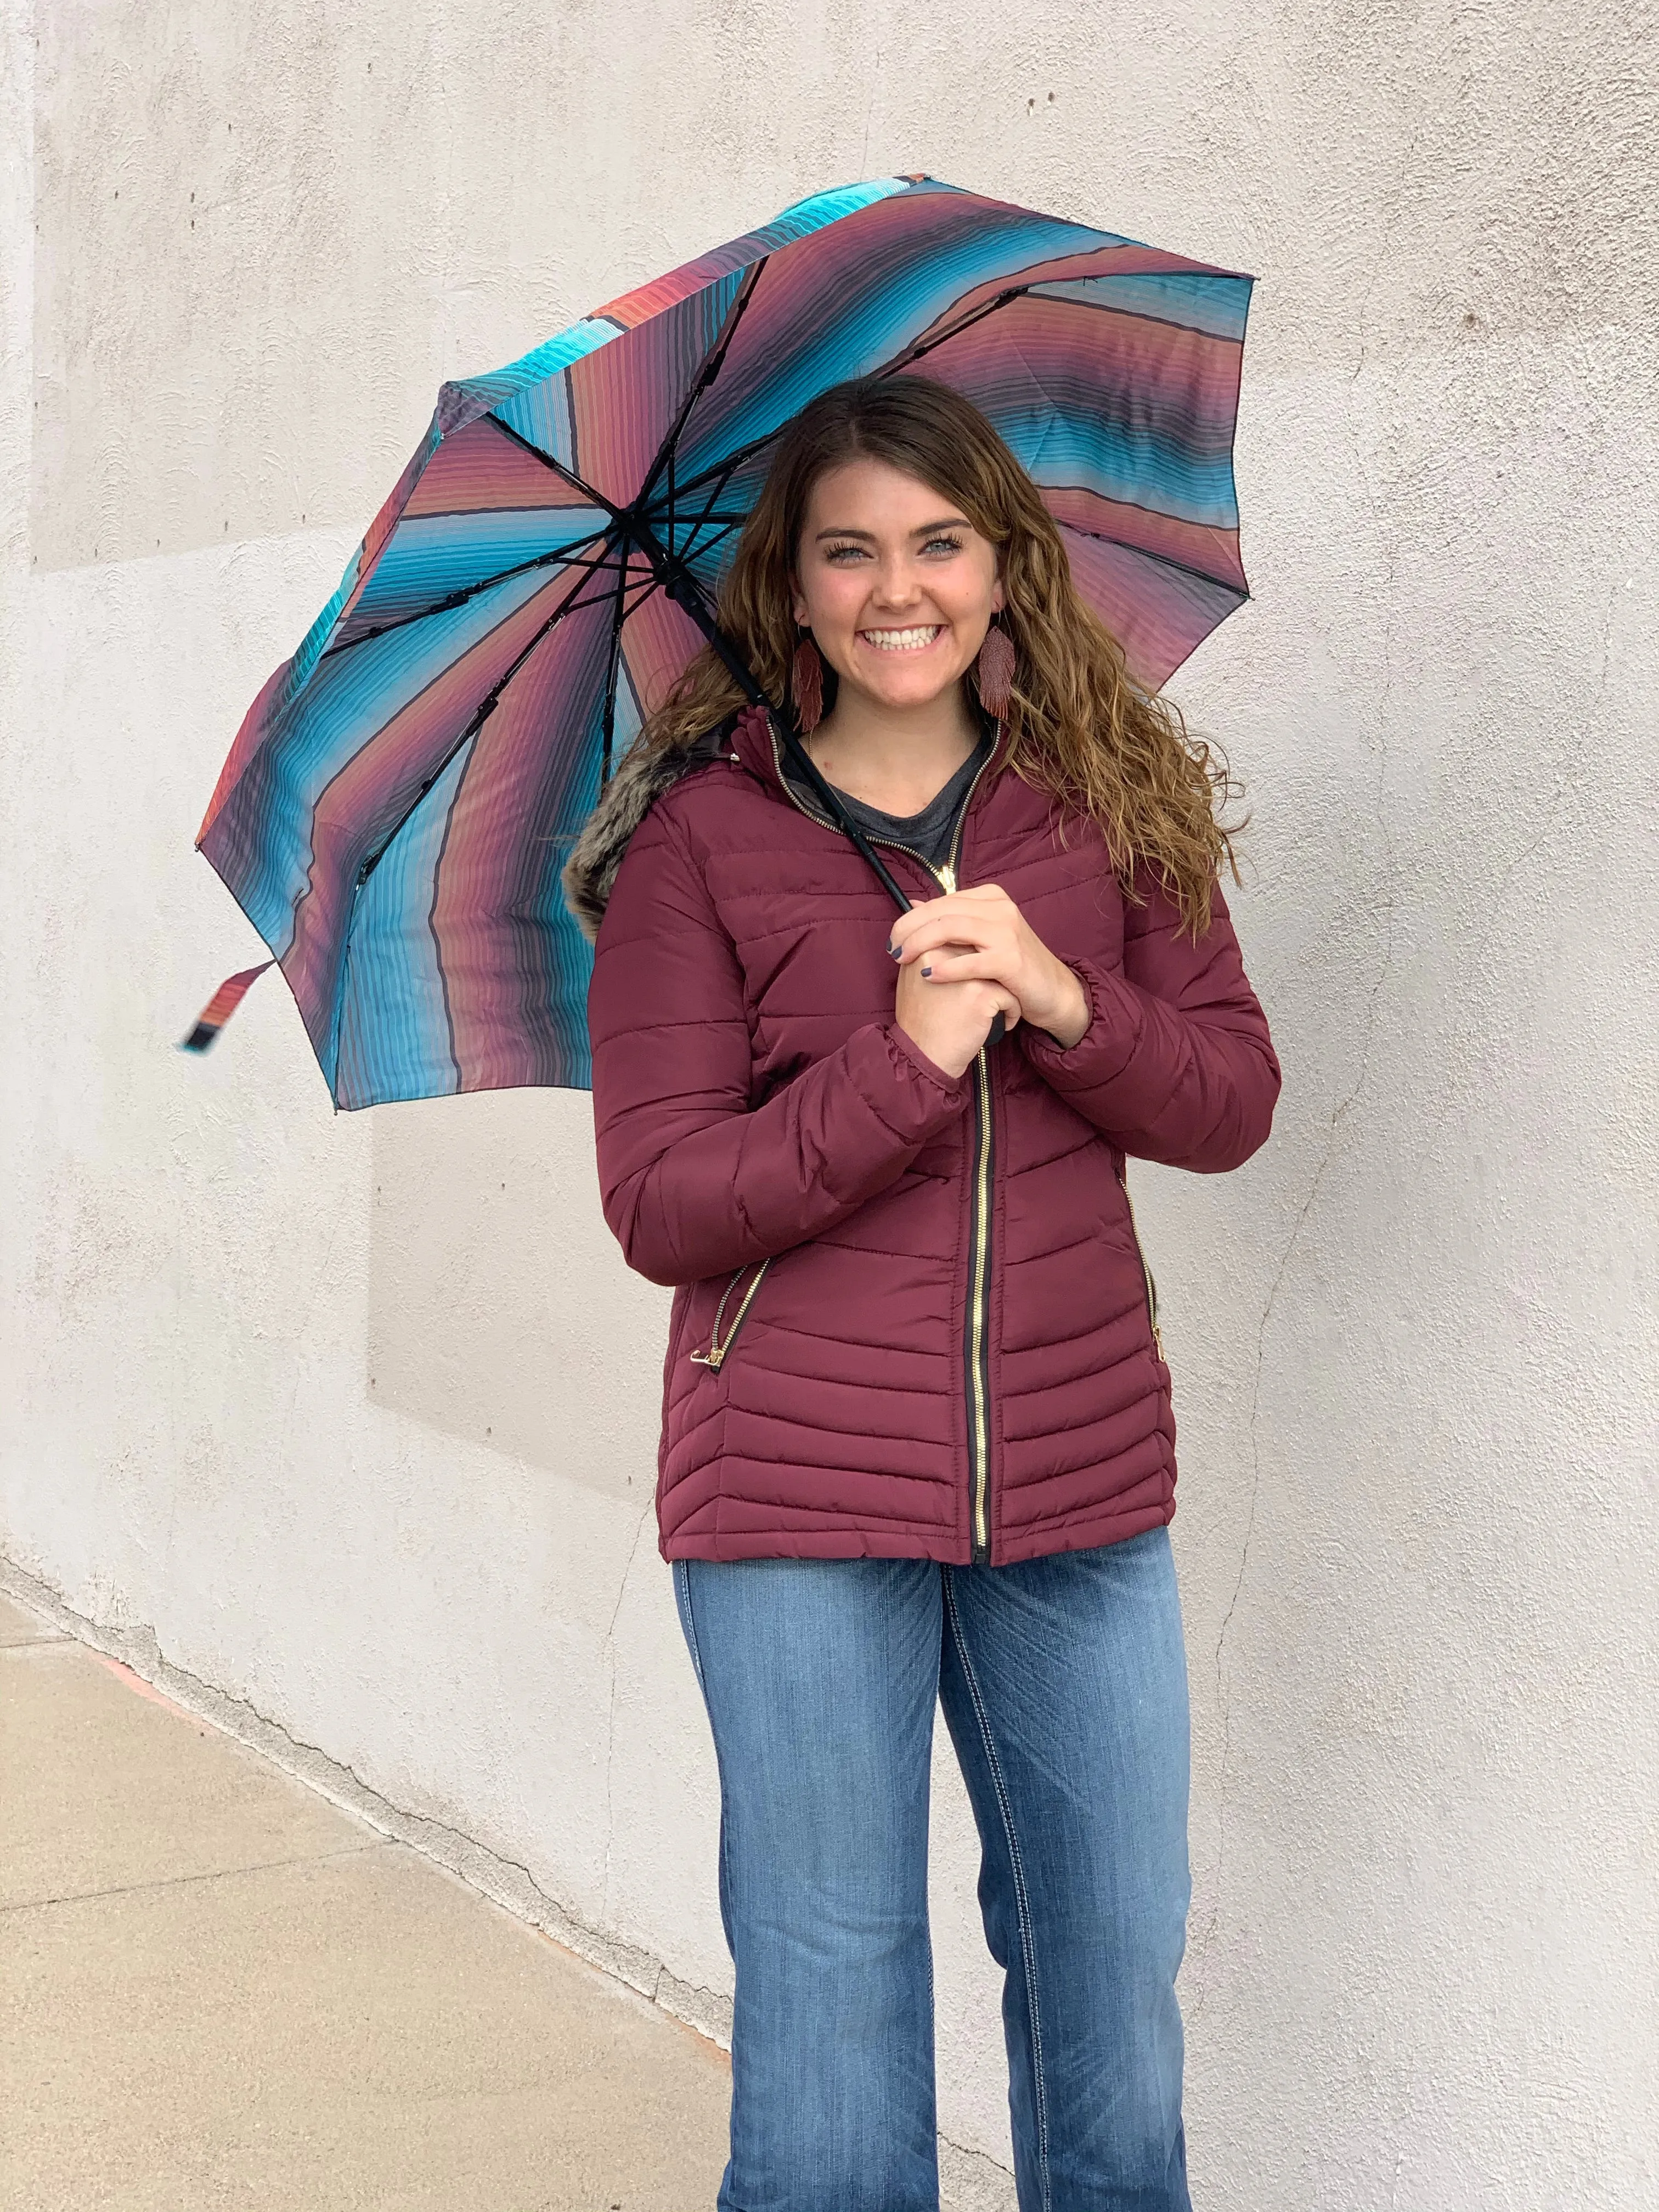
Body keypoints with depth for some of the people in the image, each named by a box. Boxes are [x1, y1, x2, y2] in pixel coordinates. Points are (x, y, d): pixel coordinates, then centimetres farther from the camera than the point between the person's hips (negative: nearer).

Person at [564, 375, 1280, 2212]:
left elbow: (1234, 1105, 2)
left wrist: (1065, 1005, -16)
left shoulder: (1112, 801, 5)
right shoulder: (699, 835, -4)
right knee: (829, 1988, 7)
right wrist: (907, 1064, -19)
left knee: (1117, 1976, 14)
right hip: (799, 1499, -3)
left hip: (1080, 1477, 3)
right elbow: (661, 1208, -8)